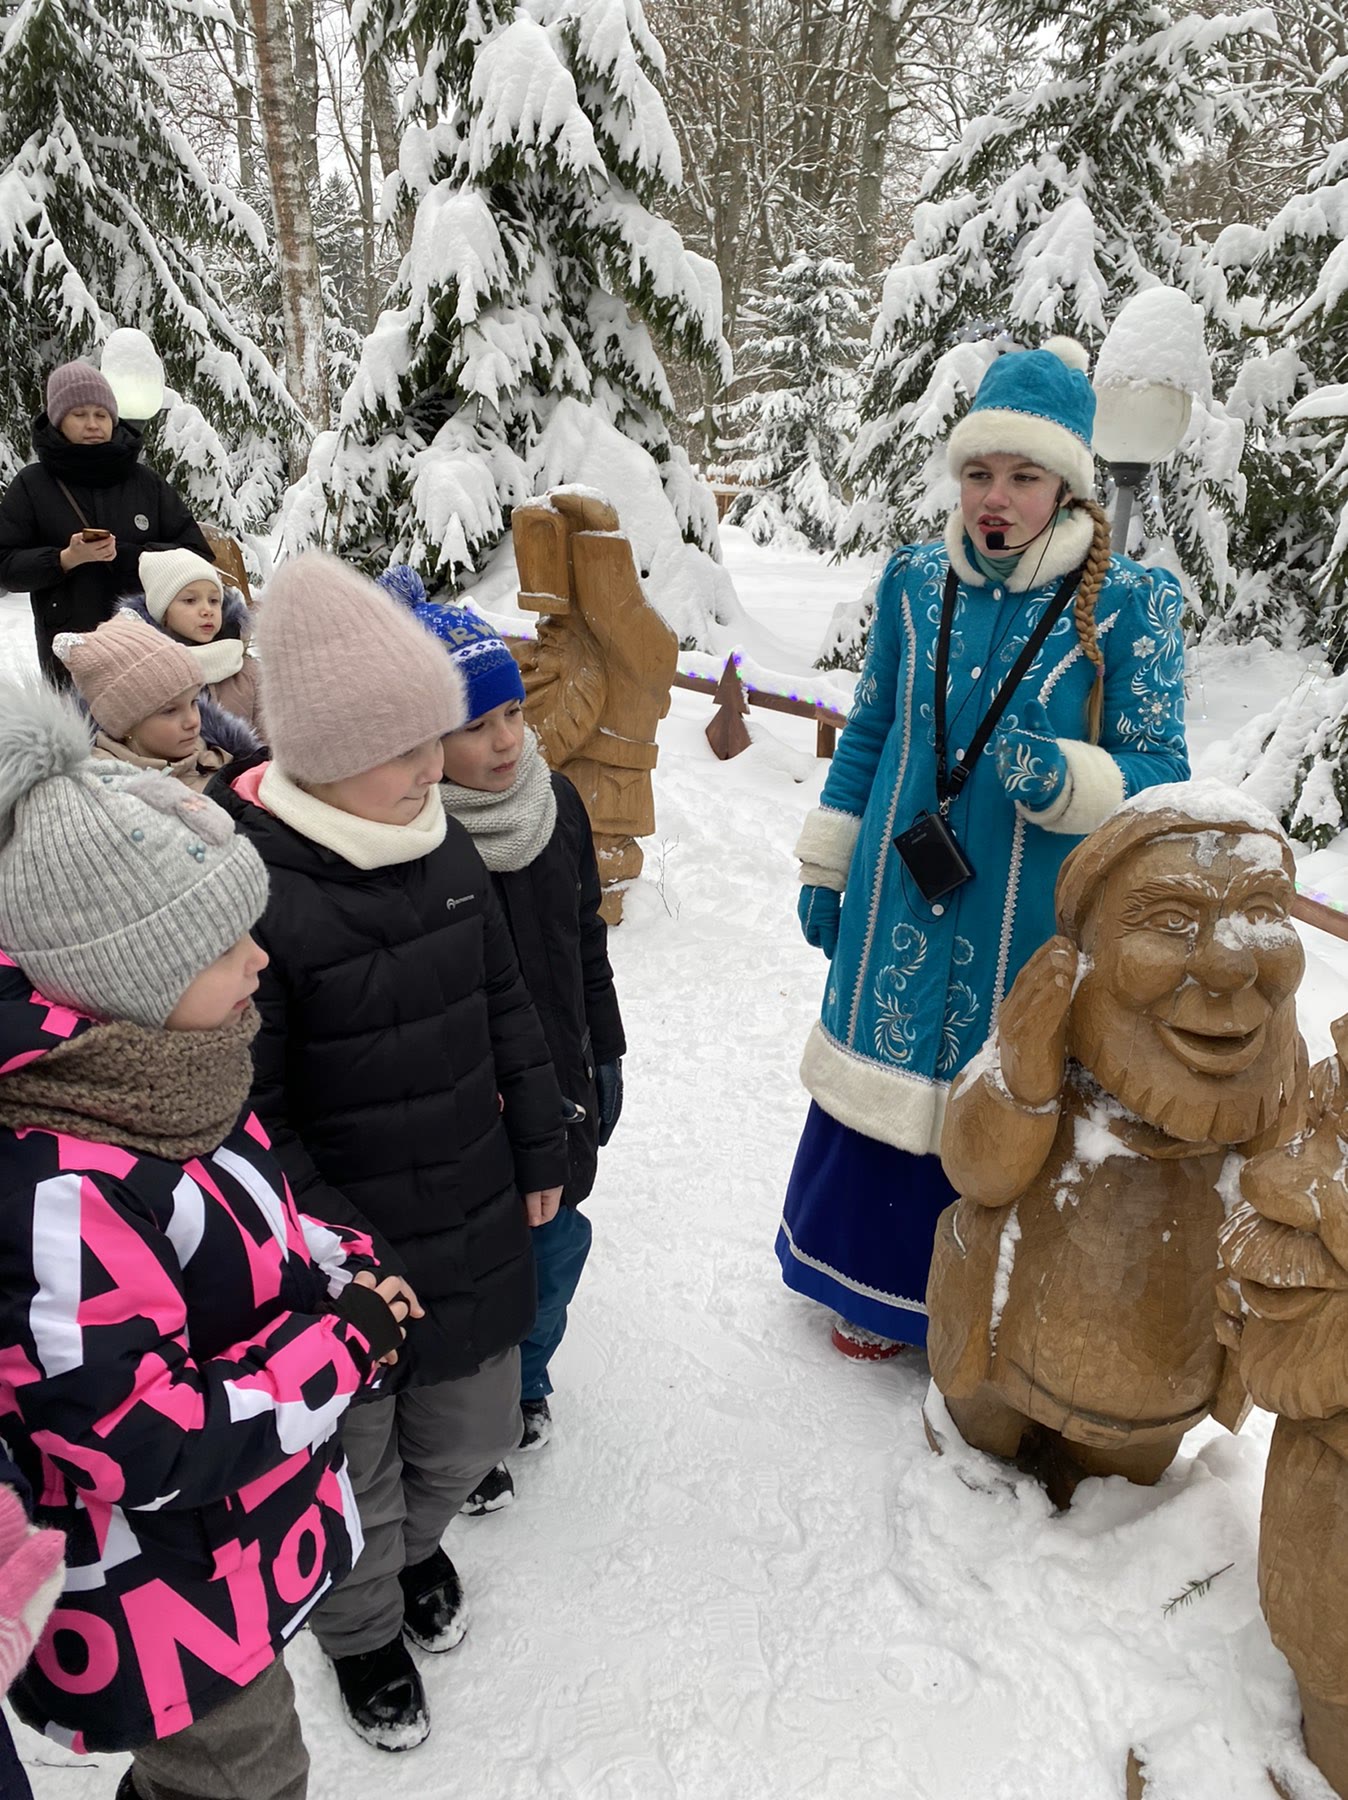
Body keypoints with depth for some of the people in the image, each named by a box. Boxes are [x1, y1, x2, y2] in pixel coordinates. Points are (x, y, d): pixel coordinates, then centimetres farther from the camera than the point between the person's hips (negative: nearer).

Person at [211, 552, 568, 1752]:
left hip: (475, 1223, 5)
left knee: (468, 1436, 23)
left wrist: (541, 1149, 12)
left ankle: (418, 1545, 57)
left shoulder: (443, 844, -3)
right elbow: (240, 1114, -20)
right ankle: (362, 1629, 50)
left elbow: (506, 1008, 8)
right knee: (354, 1464, 19)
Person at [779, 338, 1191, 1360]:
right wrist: (825, 865, 12)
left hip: (1031, 926, -3)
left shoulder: (1129, 604, -10)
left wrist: (1060, 779, -30)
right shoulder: (915, 583, 1)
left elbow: (1159, 776, -9)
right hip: (901, 903, 4)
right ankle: (882, 1284, 40)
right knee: (889, 1082, 15)